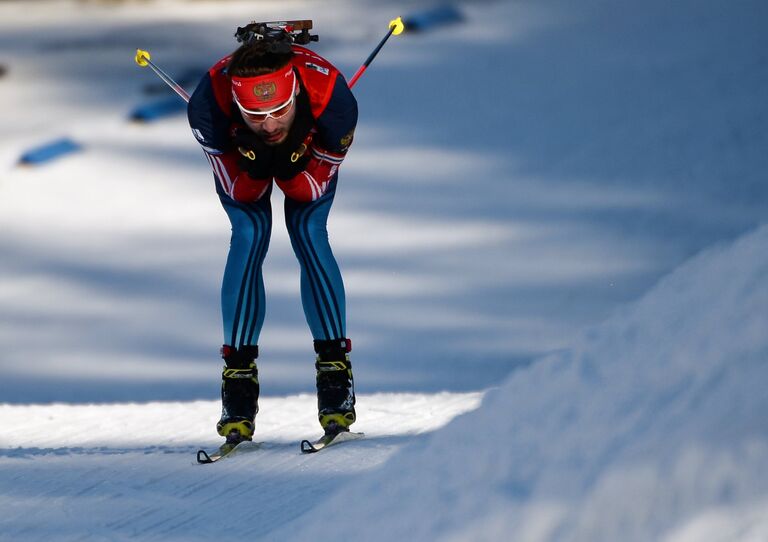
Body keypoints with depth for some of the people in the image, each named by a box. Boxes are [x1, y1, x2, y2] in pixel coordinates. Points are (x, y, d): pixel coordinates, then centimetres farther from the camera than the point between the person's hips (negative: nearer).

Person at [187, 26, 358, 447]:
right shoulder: (208, 105, -41)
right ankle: (239, 373, -10)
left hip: (309, 151, 0)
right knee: (249, 235, -17)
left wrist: (287, 166, -45)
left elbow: (313, 189, -26)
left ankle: (334, 367, -7)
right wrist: (256, 165, -46)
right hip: (238, 154, 0)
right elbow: (240, 192, -26)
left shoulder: (332, 99, -41)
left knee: (309, 233, -16)